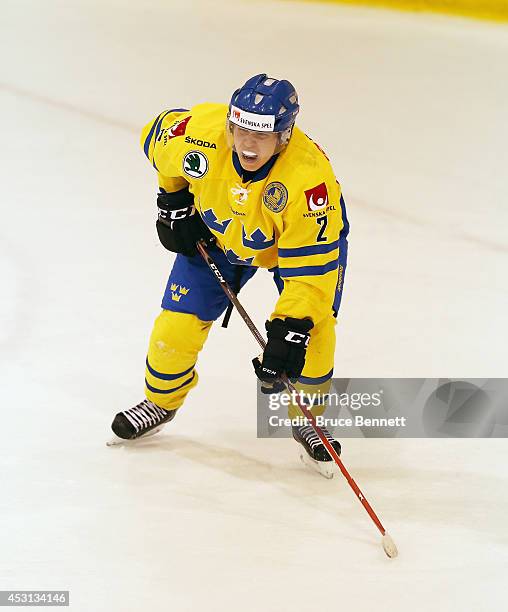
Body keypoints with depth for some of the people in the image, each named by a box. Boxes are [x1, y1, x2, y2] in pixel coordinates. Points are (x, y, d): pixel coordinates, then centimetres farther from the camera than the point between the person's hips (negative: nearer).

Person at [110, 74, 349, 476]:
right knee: (178, 323, -3)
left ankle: (308, 420, 9)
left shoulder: (311, 178, -42)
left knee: (313, 328, -17)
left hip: (299, 240, -2)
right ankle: (160, 401, 26)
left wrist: (288, 331, -40)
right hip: (216, 234, 2)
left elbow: (310, 266, -37)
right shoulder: (200, 131, -34)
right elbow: (158, 135, -8)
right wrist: (174, 202, -3)